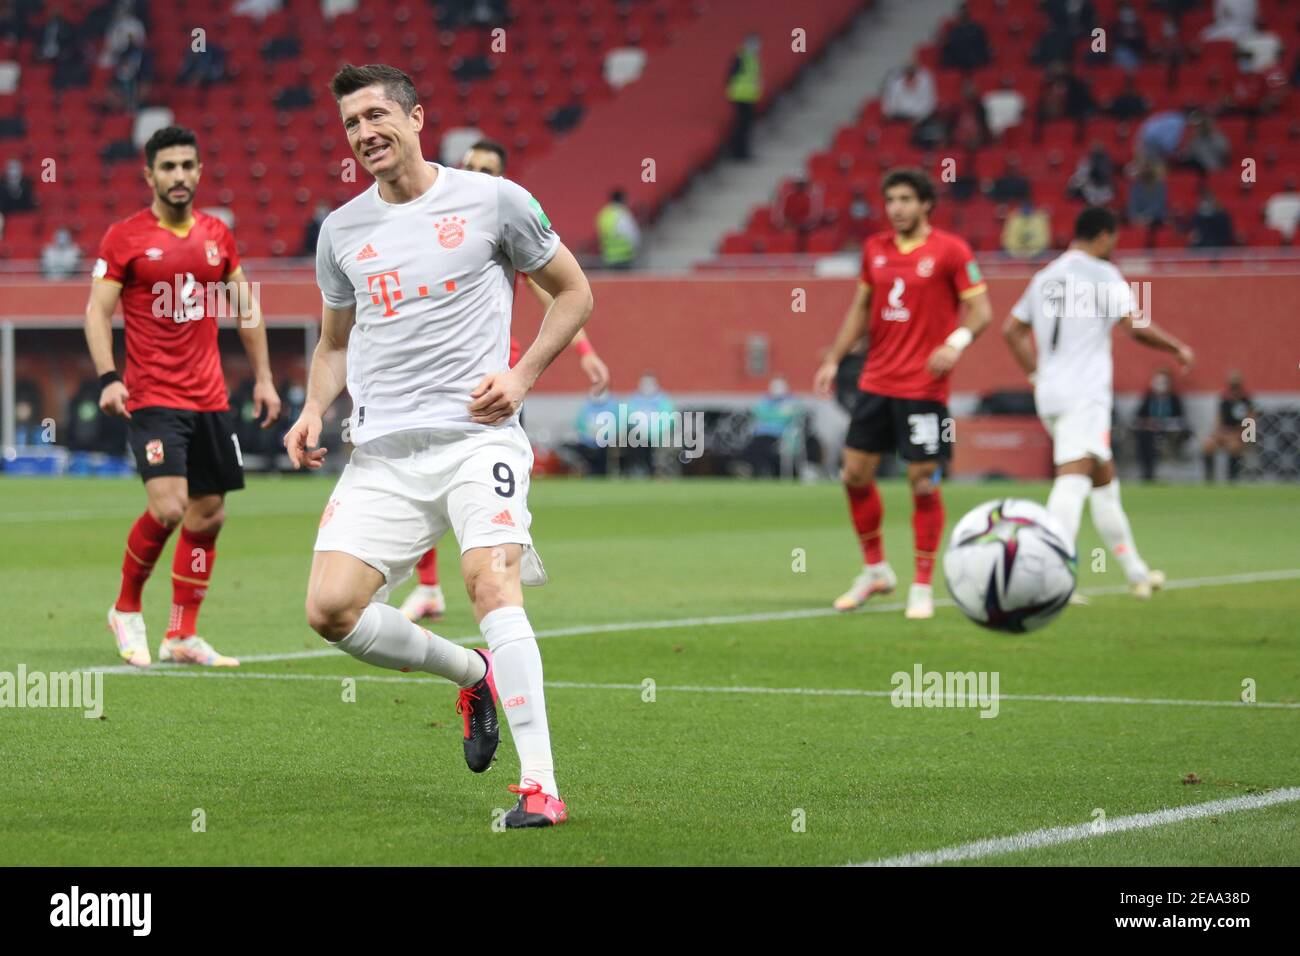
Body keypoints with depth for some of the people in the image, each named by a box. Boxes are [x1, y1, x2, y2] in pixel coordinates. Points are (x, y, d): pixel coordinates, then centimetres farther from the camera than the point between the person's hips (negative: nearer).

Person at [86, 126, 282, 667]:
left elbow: (244, 306, 18)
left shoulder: (216, 235, 9)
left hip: (209, 396, 6)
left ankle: (182, 636, 16)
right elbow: (97, 310, -5)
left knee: (208, 515, 6)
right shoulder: (125, 237, -4)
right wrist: (107, 377, -19)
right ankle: (126, 610, 4)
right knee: (167, 506, -19)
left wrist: (263, 377, 13)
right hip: (151, 397, -6)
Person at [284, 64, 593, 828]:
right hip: (383, 451, 4)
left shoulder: (492, 200, 2)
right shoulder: (342, 230, 14)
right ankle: (474, 674, 16)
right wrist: (314, 410, 7)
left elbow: (574, 292, 10)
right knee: (330, 608, -11)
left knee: (492, 583, -25)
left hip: (476, 432, -4)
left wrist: (522, 376, -4)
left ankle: (540, 786, -21)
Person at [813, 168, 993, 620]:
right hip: (876, 381, 5)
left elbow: (980, 308, -7)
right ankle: (875, 570, 23)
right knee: (855, 473, 5)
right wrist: (834, 359, 12)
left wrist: (957, 342, -25)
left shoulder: (950, 250, -7)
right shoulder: (875, 249, 9)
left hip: (923, 388, -5)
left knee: (922, 482, -4)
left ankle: (922, 587, 6)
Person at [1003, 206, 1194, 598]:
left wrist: (1037, 374, 25)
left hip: (1049, 393, 9)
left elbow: (1012, 330, 22)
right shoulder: (1100, 273, -6)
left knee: (1104, 480, 17)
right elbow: (1136, 326, -14)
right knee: (1074, 477, -18)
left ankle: (1136, 573, 25)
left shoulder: (1045, 277, 17)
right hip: (1084, 396, -8)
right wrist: (1178, 348, 0)